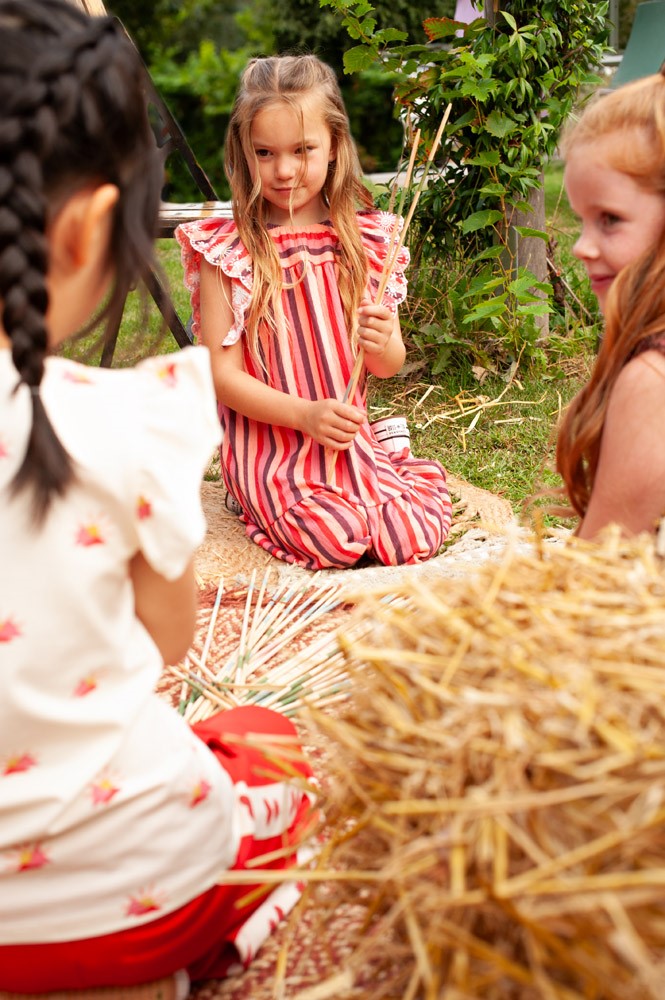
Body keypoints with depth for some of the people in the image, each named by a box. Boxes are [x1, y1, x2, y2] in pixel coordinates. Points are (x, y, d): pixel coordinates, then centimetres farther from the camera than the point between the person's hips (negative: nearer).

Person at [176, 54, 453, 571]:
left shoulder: (365, 239, 3)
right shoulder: (225, 249, -6)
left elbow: (390, 366, 8)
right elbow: (222, 373, -9)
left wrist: (381, 344, -17)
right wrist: (306, 414, -22)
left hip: (350, 438, 3)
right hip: (268, 444, -3)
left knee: (416, 538, -15)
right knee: (337, 542, -25)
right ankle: (269, 506, 6)